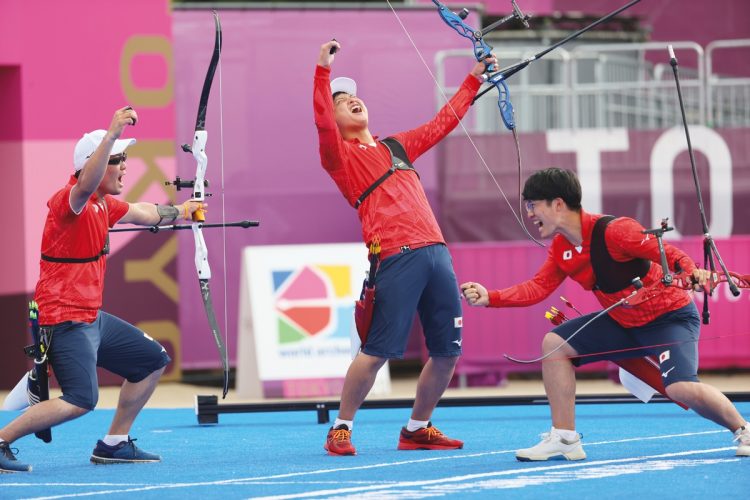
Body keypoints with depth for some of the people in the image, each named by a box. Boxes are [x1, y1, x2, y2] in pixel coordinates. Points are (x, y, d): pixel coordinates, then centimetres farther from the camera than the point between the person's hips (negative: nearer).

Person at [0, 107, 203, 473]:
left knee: (153, 361, 18)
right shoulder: (70, 201, -17)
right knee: (81, 400, -24)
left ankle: (114, 443, 24)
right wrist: (112, 134, -53)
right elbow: (86, 184, -43)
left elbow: (141, 213, 34)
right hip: (65, 320, -10)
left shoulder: (103, 204, 12)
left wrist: (177, 211, 47)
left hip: (91, 316, 10)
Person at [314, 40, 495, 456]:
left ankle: (417, 429, 21)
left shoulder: (397, 146, 25)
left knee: (447, 352, 6)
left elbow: (442, 123, 34)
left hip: (435, 252, 6)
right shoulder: (340, 155, 7)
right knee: (377, 351, -10)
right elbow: (323, 123, -12)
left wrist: (473, 80, 38)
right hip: (396, 259, -6)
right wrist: (323, 71, -18)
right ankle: (340, 430, 4)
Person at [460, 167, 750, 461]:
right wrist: (489, 298, -10)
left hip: (669, 316, -8)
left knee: (681, 388, -30)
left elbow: (670, 254, -27)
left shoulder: (613, 231, -26)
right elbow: (539, 287, 1)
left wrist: (692, 273, -47)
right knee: (554, 344, -1)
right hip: (623, 323, 8)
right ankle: (565, 439, 3)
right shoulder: (560, 248, 0)